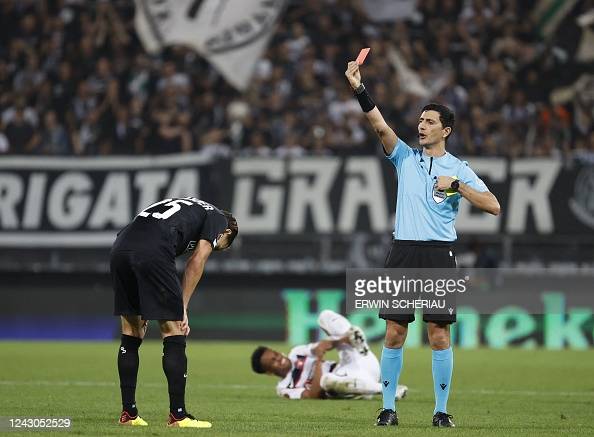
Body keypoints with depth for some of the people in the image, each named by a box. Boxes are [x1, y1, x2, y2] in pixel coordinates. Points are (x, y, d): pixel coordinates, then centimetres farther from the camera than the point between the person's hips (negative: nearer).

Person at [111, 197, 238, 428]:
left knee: (130, 335, 16)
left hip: (119, 250, 7)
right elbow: (196, 262, 6)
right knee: (173, 335, 2)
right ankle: (178, 415, 2)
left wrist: (142, 312, 27)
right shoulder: (218, 219, 18)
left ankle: (128, 413, 19)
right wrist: (183, 308, 9)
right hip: (152, 253, -7)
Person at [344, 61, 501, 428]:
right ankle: (388, 408, 6)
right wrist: (359, 89, -18)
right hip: (404, 252, 2)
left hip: (440, 254, -2)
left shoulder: (459, 168, 5)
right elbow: (380, 126, -5)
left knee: (439, 334, -2)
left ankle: (441, 410, 5)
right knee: (394, 332, 0)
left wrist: (457, 185, -11)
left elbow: (493, 206, -3)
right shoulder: (406, 157, 10)